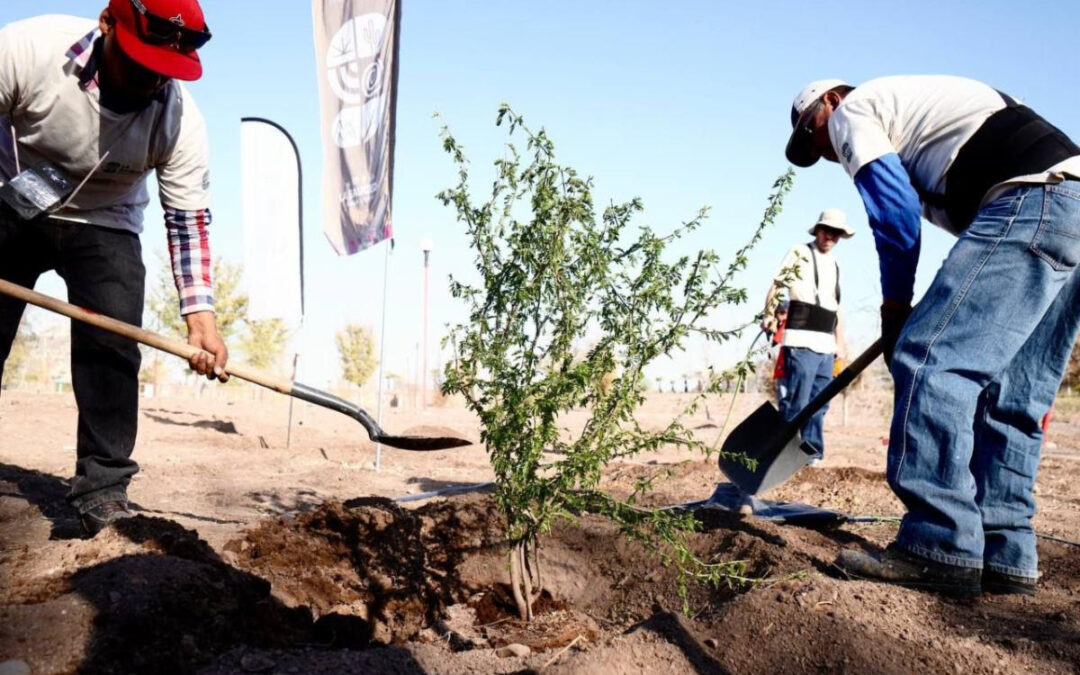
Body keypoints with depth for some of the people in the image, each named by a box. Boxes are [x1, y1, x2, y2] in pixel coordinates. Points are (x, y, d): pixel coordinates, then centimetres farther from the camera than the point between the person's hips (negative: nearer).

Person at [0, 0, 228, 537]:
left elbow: (189, 218, -17)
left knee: (113, 348, -13)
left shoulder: (180, 119, -23)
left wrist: (200, 317, -26)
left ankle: (102, 489, -5)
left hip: (104, 226, 1)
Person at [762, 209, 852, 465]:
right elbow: (775, 287, -3)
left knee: (818, 404, 8)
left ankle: (813, 453, 15)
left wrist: (838, 342, 21)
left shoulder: (835, 264, 22)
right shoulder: (799, 253, 3)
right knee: (795, 402, -11)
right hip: (801, 343, -7)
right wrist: (768, 317, -16)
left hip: (826, 346, 7)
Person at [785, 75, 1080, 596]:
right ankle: (1004, 555, 9)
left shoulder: (853, 109, 8)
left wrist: (895, 306, 5)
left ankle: (938, 549, -16)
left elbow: (893, 209, -5)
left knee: (931, 356, -14)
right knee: (1009, 396, 8)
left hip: (1030, 198, -10)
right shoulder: (912, 109, 34)